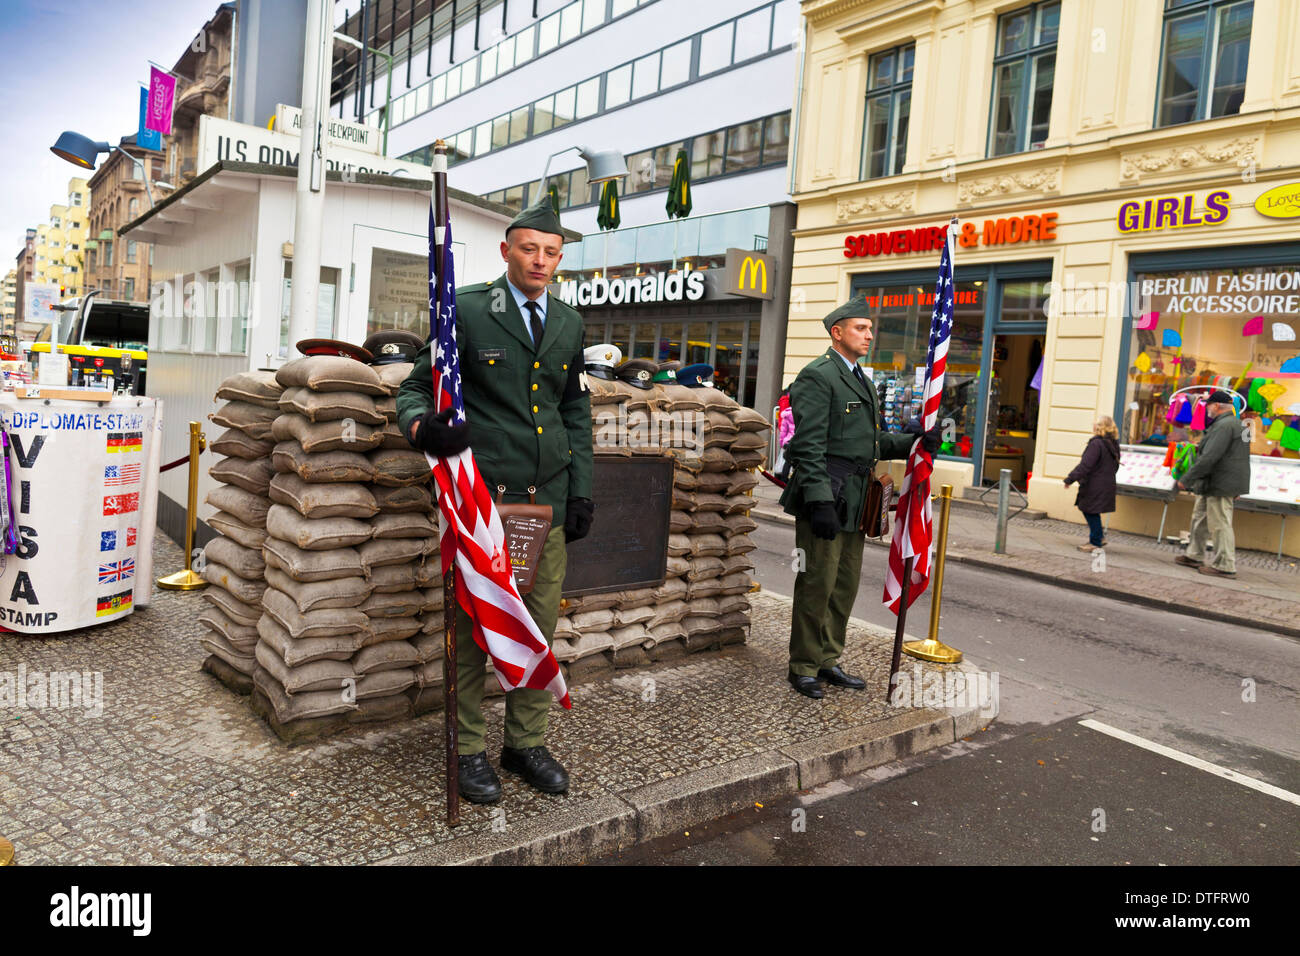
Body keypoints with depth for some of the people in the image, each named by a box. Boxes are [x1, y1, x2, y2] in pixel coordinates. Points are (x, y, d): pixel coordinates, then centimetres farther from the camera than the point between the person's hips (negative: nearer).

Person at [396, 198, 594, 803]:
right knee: (473, 625, 2)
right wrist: (423, 426, -23)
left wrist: (582, 490, 12)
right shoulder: (466, 310, -1)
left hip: (548, 499, 5)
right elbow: (416, 388, 1)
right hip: (481, 493, -4)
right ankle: (469, 750, 19)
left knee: (541, 626, 9)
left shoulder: (569, 323, 14)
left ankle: (526, 742, 25)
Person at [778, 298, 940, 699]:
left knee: (846, 584, 13)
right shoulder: (817, 376, -9)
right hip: (826, 496, -9)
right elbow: (809, 445, -17)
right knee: (817, 583, -2)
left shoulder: (862, 381, 21)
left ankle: (827, 660, 25)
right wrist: (820, 501, -23)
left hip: (854, 501, 9)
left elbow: (876, 438, 22)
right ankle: (804, 667, 10)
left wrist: (914, 442, 4)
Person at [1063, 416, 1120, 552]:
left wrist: (1070, 479, -18)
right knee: (1089, 511, 19)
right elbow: (1115, 466, 18)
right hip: (1108, 484, 9)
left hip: (1094, 486, -9)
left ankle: (1095, 542, 7)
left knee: (1091, 512, 1)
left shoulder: (1096, 444, -18)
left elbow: (1085, 465, -21)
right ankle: (1100, 537, 24)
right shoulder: (1114, 444, 9)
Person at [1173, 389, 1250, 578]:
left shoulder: (1224, 426, -17)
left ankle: (1225, 566, -3)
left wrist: (1186, 480, -20)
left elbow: (1209, 458, -24)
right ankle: (1194, 555, 29)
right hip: (1213, 486, 11)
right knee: (1200, 518, 19)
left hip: (1220, 485, -11)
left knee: (1219, 524, -7)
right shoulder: (1233, 424, 18)